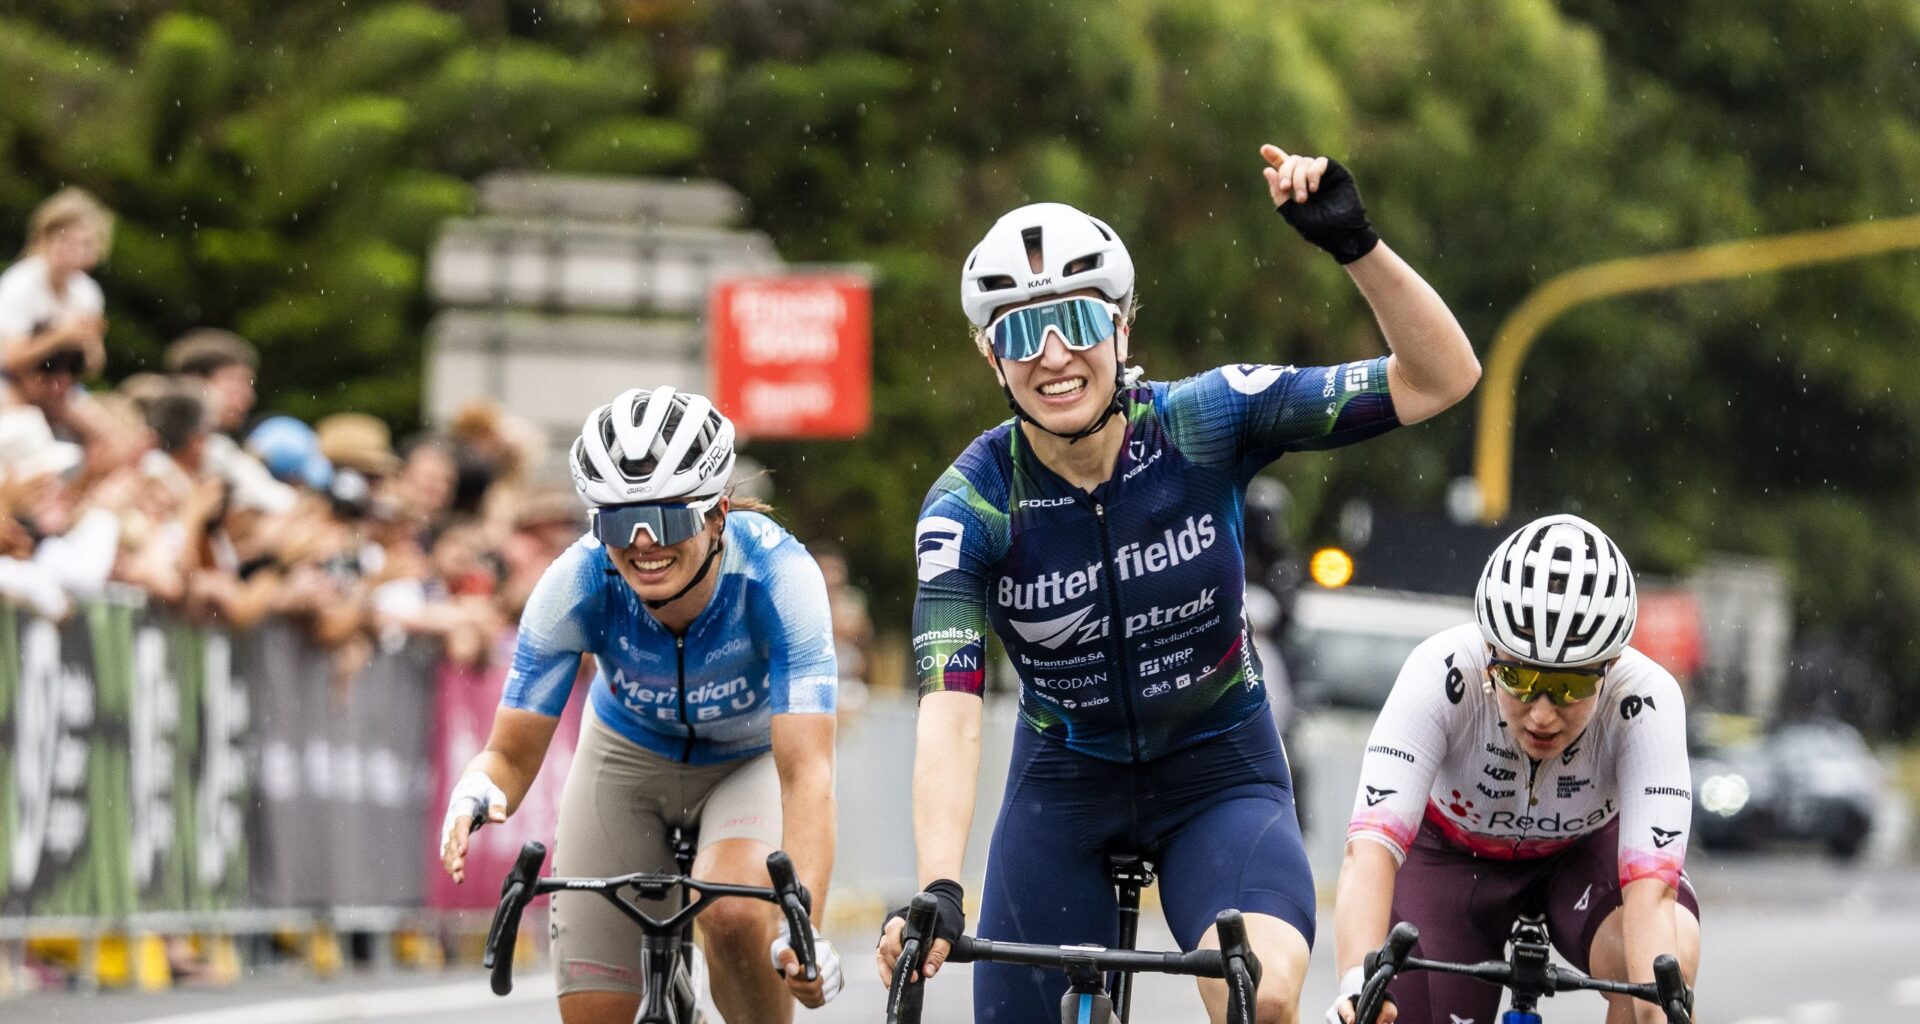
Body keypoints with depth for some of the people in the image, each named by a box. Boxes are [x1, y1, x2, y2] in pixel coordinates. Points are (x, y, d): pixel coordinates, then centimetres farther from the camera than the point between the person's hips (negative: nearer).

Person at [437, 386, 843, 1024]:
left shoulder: (776, 574, -35)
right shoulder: (578, 585, -30)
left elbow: (807, 770, -41)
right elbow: (513, 752, -23)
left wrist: (804, 927, -54)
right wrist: (476, 794, -48)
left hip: (754, 757, -2)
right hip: (630, 757, 2)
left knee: (735, 916, -32)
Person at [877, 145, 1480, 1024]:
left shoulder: (1204, 424, -18)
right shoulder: (970, 505, -19)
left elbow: (1441, 379, -20)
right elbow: (949, 713, -28)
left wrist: (1356, 245, -35)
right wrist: (937, 890, -43)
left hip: (1218, 777, -1)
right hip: (1066, 787, 1)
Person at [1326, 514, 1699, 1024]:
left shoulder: (1647, 701, -35)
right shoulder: (1442, 674, -36)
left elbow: (1652, 889, -43)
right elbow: (1371, 847, -45)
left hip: (1586, 849, 0)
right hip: (1453, 850, 1)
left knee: (1670, 956, -31)